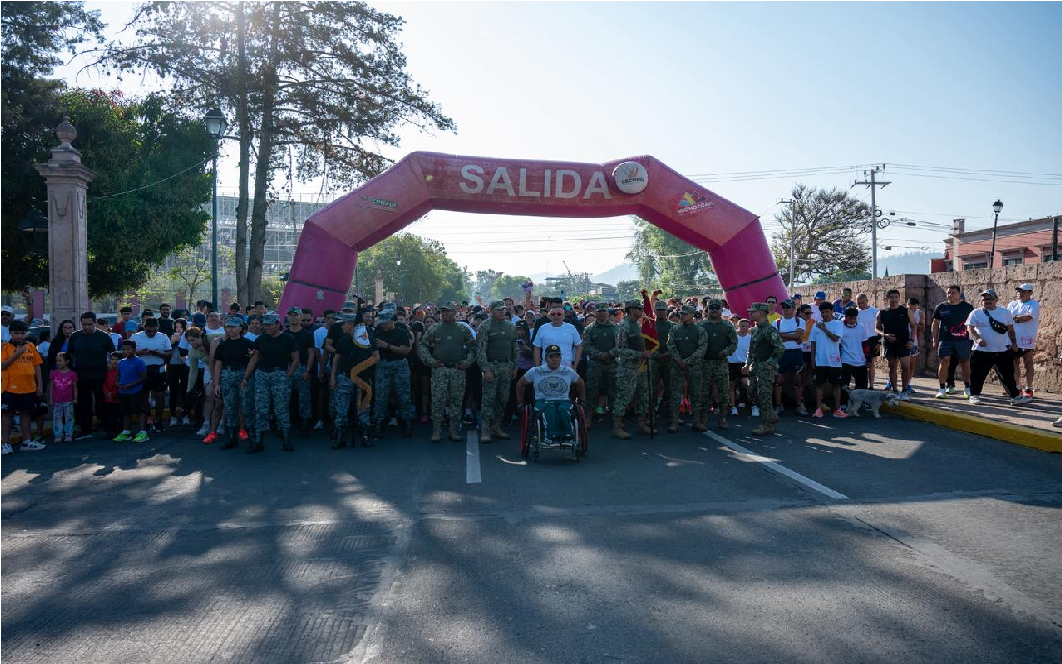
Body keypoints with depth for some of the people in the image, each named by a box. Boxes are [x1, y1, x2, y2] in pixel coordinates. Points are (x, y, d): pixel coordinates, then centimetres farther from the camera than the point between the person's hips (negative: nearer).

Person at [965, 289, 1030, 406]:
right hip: (982, 351, -2)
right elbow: (970, 328, -9)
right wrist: (977, 339, -25)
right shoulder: (976, 313, 0)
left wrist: (1013, 343, 11)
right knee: (977, 374, 0)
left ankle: (1015, 396, 10)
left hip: (1003, 351, 2)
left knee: (1008, 374, 5)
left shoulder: (1005, 312, 10)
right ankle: (974, 395, 13)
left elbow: (1010, 329, 18)